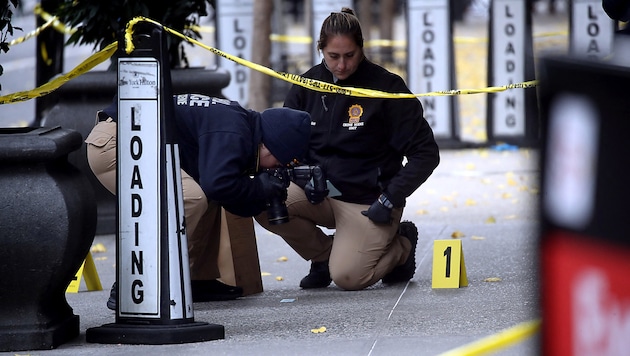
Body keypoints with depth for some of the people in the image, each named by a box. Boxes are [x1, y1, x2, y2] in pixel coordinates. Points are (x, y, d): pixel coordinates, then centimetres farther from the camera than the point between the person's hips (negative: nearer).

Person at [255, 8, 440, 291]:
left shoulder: (386, 87, -11)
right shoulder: (307, 87, 1)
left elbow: (426, 153, -9)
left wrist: (391, 199, -16)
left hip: (368, 201, -4)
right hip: (319, 193, 4)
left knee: (347, 277, -23)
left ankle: (401, 245, 11)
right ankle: (324, 254, 5)